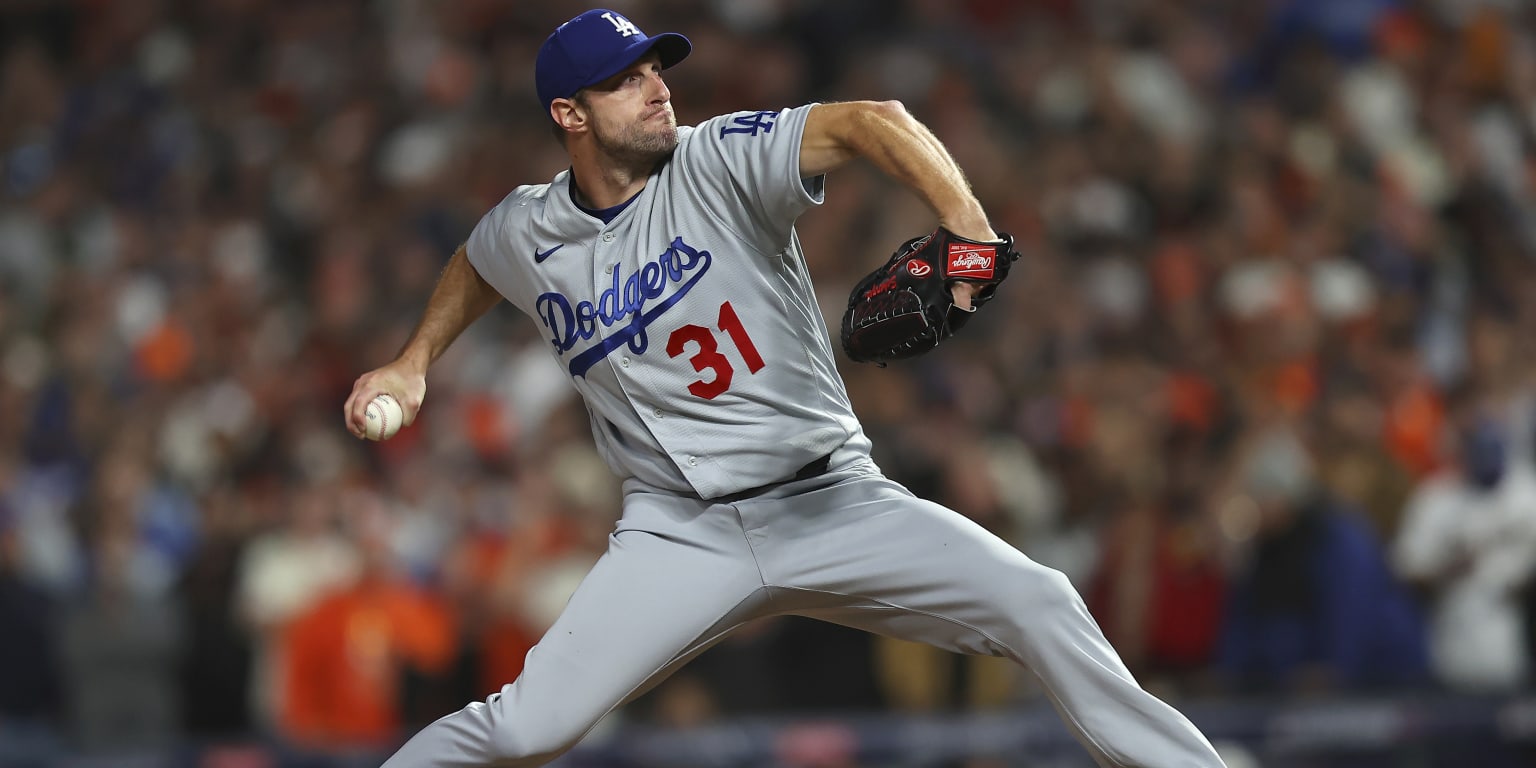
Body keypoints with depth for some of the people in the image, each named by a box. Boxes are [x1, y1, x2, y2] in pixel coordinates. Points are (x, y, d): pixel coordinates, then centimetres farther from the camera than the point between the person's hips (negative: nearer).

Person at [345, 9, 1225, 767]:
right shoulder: (525, 234, 2)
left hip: (835, 505, -1)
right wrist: (412, 362, 18)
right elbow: (474, 270, 29)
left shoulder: (721, 162, -9)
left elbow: (872, 122, -25)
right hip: (682, 536, 1)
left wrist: (965, 223, -41)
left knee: (1040, 606, -19)